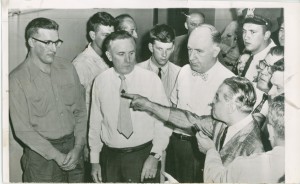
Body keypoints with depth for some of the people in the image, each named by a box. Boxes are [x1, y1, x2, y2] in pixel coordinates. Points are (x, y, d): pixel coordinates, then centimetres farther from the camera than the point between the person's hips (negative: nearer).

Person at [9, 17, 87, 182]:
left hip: (73, 146, 4)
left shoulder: (67, 69, 2)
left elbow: (80, 111, 5)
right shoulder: (17, 79, -11)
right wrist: (56, 155, -14)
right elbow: (22, 129, -11)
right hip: (41, 154, -4)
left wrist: (77, 148, -5)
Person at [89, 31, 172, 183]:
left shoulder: (151, 79, -9)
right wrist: (94, 160, 4)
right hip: (110, 157, 2)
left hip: (143, 156, -2)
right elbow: (95, 123, 2)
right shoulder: (100, 81, -3)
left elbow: (163, 120, -7)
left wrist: (155, 156, -12)